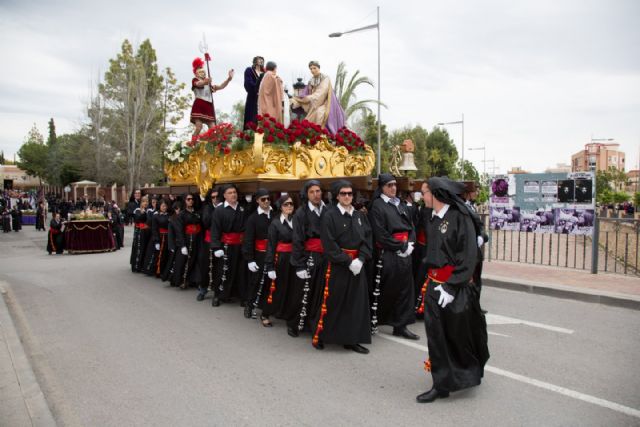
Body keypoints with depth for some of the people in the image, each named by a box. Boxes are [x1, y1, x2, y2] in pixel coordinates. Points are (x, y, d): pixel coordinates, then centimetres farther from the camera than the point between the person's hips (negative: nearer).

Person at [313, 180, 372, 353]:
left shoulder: (360, 215, 9)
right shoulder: (330, 215, -7)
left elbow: (367, 238, 5)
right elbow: (330, 245, -13)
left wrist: (361, 259, -11)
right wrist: (348, 261, -16)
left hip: (357, 264, 5)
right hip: (337, 266, -5)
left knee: (356, 302, 8)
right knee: (332, 303, 0)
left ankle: (351, 339, 19)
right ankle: (318, 336, 17)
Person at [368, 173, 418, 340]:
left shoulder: (401, 205, 15)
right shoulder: (377, 206, -7)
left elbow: (411, 226, 13)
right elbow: (381, 235, -14)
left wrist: (410, 244, -4)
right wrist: (401, 246, -13)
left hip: (405, 253, 7)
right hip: (387, 254, -7)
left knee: (404, 289, 8)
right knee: (382, 290, 1)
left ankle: (400, 326, 17)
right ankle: (373, 322, 16)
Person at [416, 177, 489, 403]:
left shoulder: (459, 218, -14)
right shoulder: (432, 220, 7)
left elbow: (468, 256, -15)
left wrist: (451, 287, -18)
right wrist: (432, 281, 12)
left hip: (457, 287, -6)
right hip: (435, 285, 6)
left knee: (460, 333, 8)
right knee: (437, 335, 7)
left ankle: (471, 372, 34)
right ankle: (442, 384, 22)